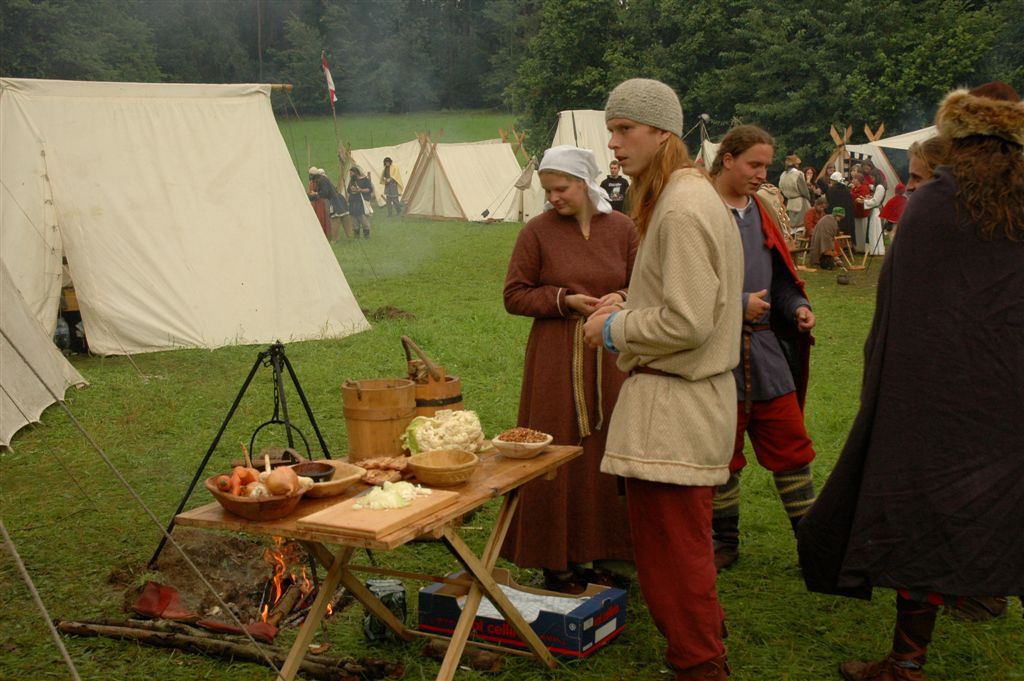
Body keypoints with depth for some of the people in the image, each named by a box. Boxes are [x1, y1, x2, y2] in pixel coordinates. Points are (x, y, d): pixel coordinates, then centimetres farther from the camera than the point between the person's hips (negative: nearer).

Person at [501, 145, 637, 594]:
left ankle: (601, 554, 20)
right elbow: (514, 296, -1)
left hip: (609, 359, 3)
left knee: (606, 453, 7)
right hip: (555, 359, -3)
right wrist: (565, 300, -14)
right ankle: (557, 561, 10)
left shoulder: (621, 228, 5)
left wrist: (621, 299, -10)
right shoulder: (537, 232, -2)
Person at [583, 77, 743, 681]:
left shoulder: (682, 210, -19)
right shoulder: (694, 195, 15)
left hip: (672, 405, -11)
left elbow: (687, 322, -23)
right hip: (692, 395, 11)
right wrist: (627, 311, 12)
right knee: (685, 541, 20)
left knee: (672, 546, -1)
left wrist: (616, 328, -10)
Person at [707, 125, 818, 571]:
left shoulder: (759, 212, 14)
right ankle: (724, 542, 22)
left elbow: (779, 273, 20)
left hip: (765, 348, 6)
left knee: (790, 443, 8)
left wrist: (797, 306, 1)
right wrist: (738, 305, -18)